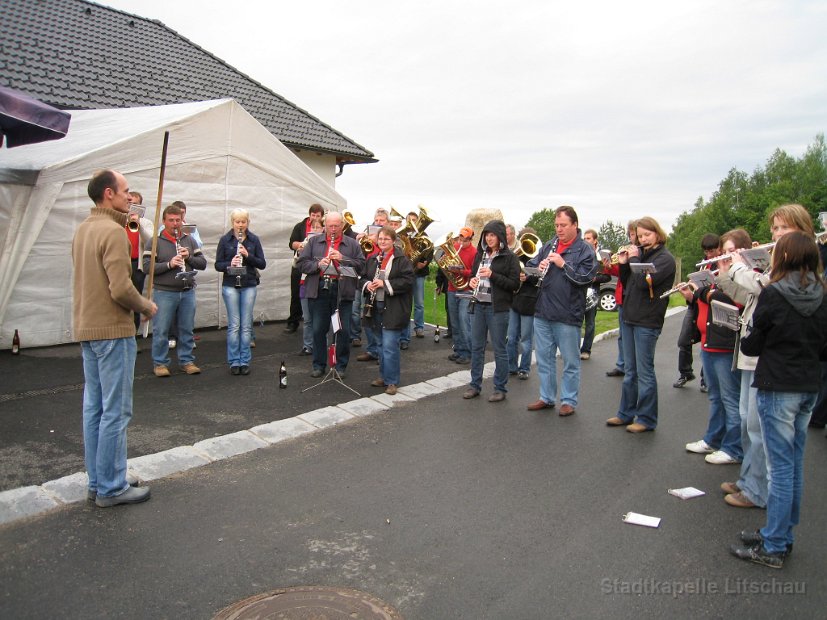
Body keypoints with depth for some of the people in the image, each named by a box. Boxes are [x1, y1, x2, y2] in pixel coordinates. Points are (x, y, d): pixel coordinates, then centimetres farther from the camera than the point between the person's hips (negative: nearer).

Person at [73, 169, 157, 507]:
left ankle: (97, 483, 23)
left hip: (85, 329, 9)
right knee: (116, 412, -1)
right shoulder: (112, 231, -16)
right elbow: (121, 288, -22)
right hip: (112, 331, -9)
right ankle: (111, 488, 7)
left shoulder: (82, 229, 13)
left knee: (93, 409, 13)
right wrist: (146, 306, -6)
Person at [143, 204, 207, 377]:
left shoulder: (189, 240, 10)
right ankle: (160, 363, 16)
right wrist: (169, 264, -22)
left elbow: (203, 264, 7)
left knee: (187, 329, 11)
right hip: (164, 293, -3)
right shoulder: (155, 242, -2)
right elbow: (147, 266, -10)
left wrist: (189, 257, -11)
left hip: (187, 292, 4)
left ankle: (187, 361, 22)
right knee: (161, 330, 4)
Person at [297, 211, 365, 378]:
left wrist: (343, 259, -13)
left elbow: (361, 266, -1)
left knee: (343, 331, 2)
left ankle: (341, 365, 16)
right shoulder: (314, 242, 11)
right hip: (318, 292, 1)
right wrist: (318, 264, -13)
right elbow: (302, 263, 4)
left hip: (343, 293, -1)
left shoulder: (352, 244, 8)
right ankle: (319, 365, 20)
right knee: (318, 330, 7)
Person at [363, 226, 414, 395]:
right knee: (382, 344, 16)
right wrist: (367, 285, -6)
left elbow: (408, 280, -15)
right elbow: (364, 277, 17)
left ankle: (392, 382, 2)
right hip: (376, 306, 6)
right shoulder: (373, 259, 11)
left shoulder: (402, 259, -7)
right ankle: (383, 376, 28)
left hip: (394, 309, -6)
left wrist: (385, 284, -20)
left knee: (389, 346, -8)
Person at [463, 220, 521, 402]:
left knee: (499, 349, 3)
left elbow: (515, 284, -12)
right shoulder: (480, 254, 11)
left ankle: (500, 389, 13)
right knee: (477, 347, 11)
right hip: (478, 305, 6)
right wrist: (472, 281, -2)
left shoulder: (509, 257, -6)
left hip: (498, 308, -5)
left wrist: (492, 275, -19)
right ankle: (475, 385, 21)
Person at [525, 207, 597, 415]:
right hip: (543, 312, 6)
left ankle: (569, 401, 17)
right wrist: (538, 267, -6)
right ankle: (546, 397, 26)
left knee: (570, 362, 5)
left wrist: (563, 264, -18)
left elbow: (585, 277, -15)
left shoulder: (584, 250, -5)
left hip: (568, 315, -5)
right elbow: (530, 265, 15)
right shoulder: (549, 245, 12)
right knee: (544, 358, 14)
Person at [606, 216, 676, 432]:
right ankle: (626, 414, 23)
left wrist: (634, 258, -10)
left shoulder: (665, 258, -9)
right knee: (630, 371, 14)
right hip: (629, 317, 7)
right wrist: (623, 263, 2)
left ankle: (646, 419, 10)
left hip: (647, 322, -7)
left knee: (644, 371, 0)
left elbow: (644, 281, -22)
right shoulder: (641, 254, 13)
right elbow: (627, 284, 16)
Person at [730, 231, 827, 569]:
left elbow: (751, 346, -8)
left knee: (780, 467, -2)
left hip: (777, 389, -7)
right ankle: (781, 533, 27)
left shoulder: (773, 294, -14)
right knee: (794, 465, 14)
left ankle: (773, 547, 7)